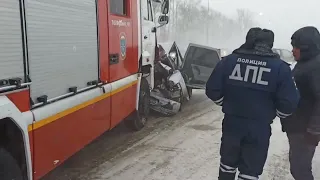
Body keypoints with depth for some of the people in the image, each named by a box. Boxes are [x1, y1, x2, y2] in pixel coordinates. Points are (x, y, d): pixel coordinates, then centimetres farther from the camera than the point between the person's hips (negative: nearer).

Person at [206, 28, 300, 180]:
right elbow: (289, 103, -11)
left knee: (228, 161, 24)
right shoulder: (280, 67, -10)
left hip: (231, 123, 2)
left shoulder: (228, 61, -5)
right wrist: (277, 113, 10)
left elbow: (212, 90, -4)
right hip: (259, 128, -2)